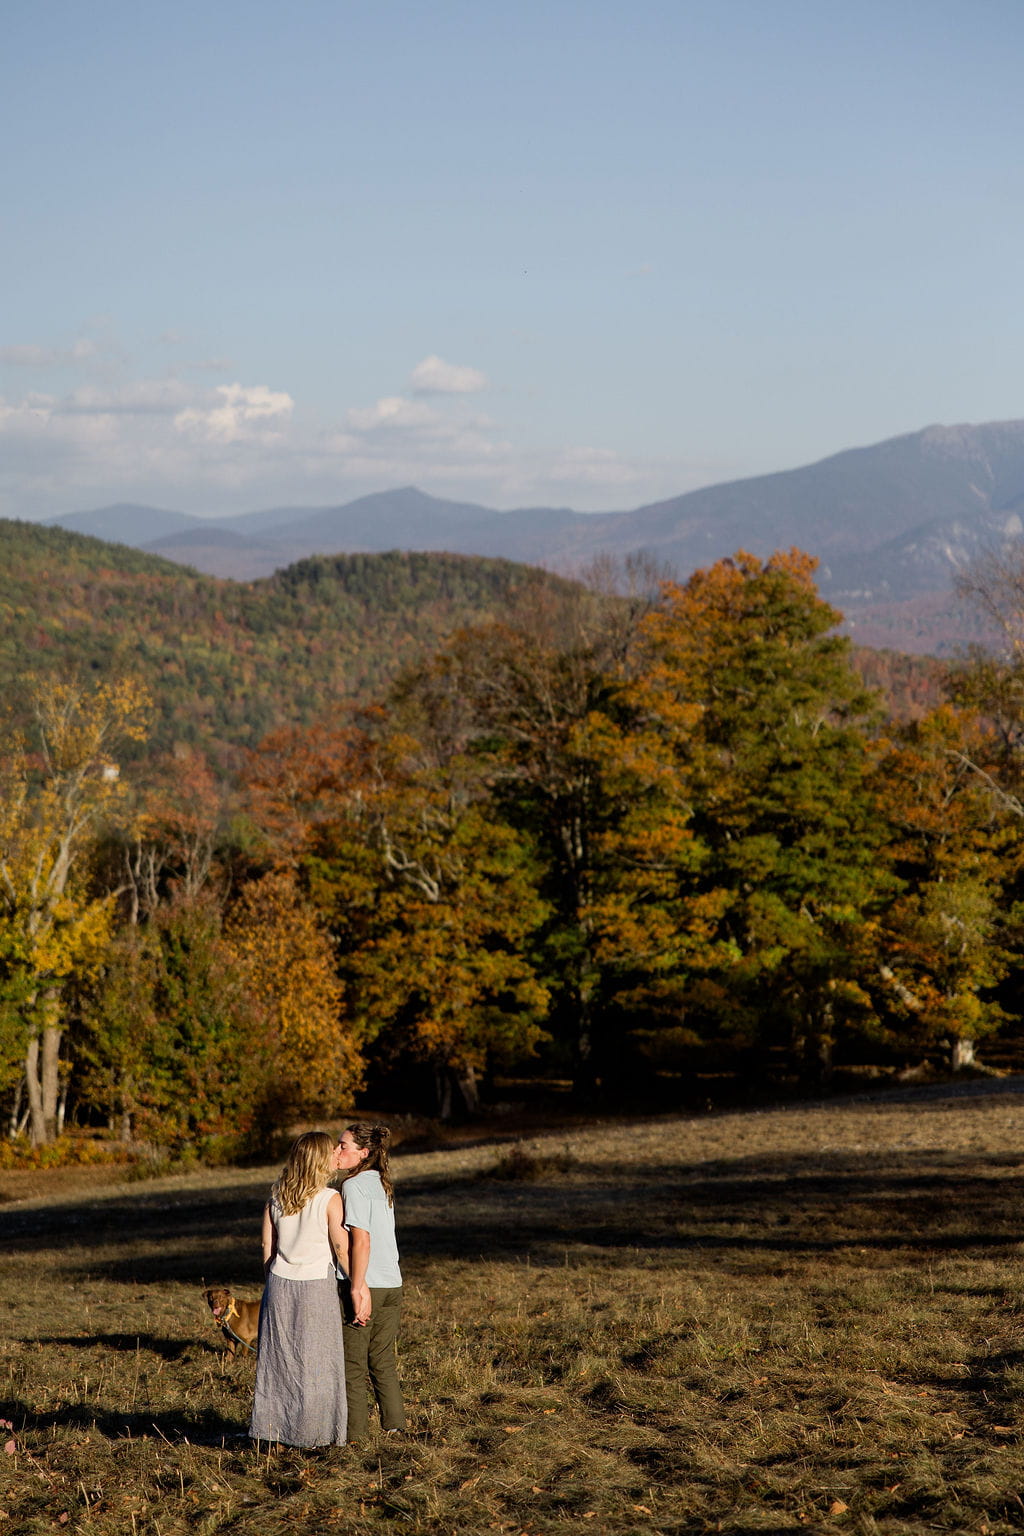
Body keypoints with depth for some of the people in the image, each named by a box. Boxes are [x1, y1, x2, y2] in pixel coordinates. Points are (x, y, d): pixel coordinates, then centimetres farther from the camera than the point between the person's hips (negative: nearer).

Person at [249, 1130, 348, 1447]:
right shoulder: (330, 1199, -10)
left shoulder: (276, 1196, 5)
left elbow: (268, 1246, 8)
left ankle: (273, 1425, 16)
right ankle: (312, 1431, 6)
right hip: (317, 1286, -5)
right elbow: (340, 1245, -11)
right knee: (317, 1361, 4)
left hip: (280, 1283, 5)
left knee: (279, 1357, 12)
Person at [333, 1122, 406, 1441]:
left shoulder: (354, 1186, -12)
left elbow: (361, 1239, -20)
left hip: (363, 1285, -7)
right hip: (391, 1285, 7)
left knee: (353, 1364, 3)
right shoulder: (382, 1185, 11)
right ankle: (394, 1425, 19)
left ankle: (354, 1433, 7)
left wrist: (356, 1288, -20)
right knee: (383, 1361, 16)